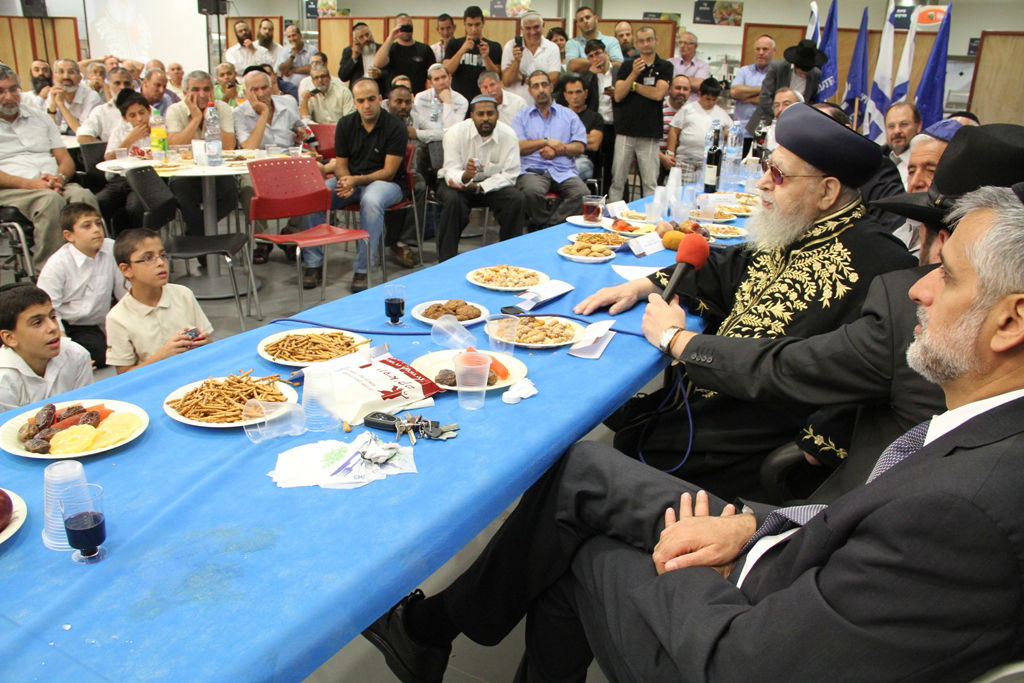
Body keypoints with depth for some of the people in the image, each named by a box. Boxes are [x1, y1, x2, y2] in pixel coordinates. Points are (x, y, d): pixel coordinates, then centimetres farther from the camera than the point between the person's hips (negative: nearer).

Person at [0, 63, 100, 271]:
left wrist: (60, 177, -7)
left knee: (83, 196, -31)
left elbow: (66, 159, 17)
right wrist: (30, 183, -18)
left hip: (55, 185, 4)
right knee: (51, 199, -36)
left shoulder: (39, 117, 24)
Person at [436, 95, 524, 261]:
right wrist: (464, 177, -46)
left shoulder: (508, 135, -12)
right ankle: (446, 261, -22)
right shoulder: (455, 133, -16)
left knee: (516, 199, -25)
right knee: (453, 200, -34)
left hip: (492, 184, 2)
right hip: (458, 182, -2)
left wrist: (478, 187, -26)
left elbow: (509, 174, -14)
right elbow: (450, 172, -21)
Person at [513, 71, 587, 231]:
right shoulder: (522, 115, 19)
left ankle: (542, 229, -20)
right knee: (533, 192, -38)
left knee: (582, 194, -31)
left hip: (564, 171, 2)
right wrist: (546, 142, -4)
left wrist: (557, 150, -7)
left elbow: (580, 147, 9)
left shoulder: (569, 115, 22)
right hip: (533, 170, -1)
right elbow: (518, 147, 4)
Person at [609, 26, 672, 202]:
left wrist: (633, 85, -1)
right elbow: (618, 95, -1)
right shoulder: (627, 65, 10)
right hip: (625, 130, 1)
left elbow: (658, 93, -9)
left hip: (650, 134, -1)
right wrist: (634, 74, -12)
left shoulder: (665, 67, 6)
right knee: (617, 181, 2)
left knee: (650, 184, 1)